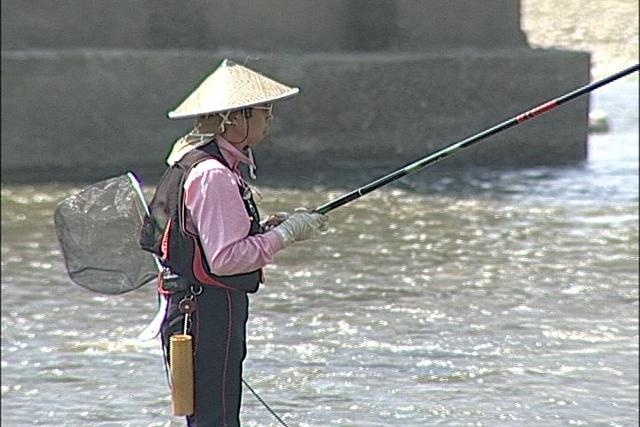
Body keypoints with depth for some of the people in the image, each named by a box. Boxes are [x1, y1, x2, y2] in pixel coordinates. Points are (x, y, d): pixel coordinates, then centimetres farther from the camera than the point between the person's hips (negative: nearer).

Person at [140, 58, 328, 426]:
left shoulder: (197, 163, 15)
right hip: (208, 311, -10)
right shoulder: (212, 175, -17)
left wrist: (266, 228, 9)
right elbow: (224, 258, -22)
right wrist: (286, 234, -14)